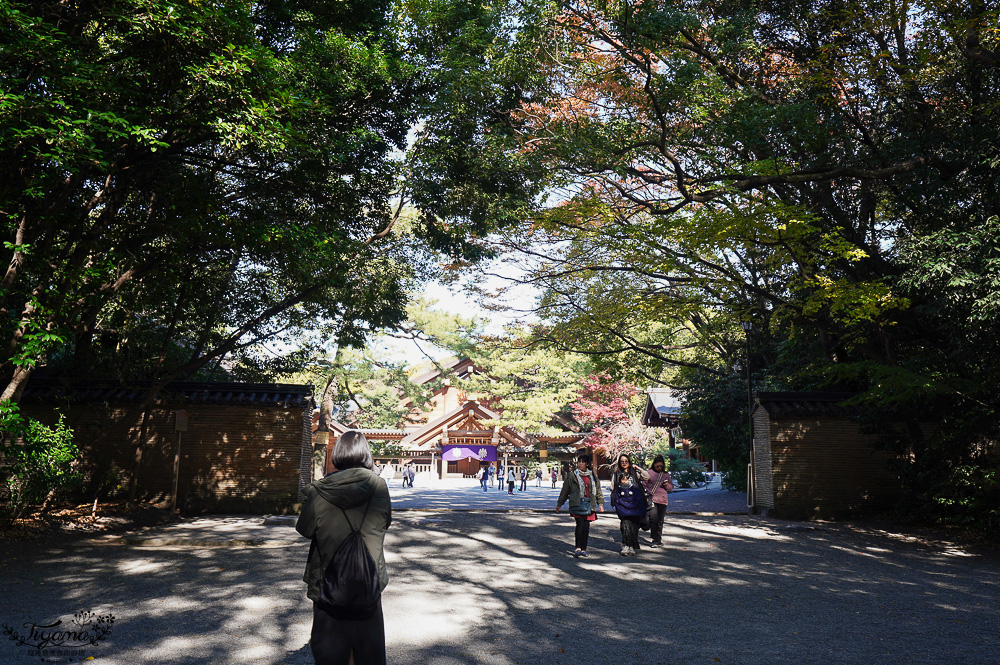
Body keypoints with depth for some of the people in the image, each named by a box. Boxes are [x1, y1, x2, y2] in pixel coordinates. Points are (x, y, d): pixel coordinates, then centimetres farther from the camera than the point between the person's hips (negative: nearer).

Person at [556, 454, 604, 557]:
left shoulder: (593, 476, 16)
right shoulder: (572, 476, 6)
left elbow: (598, 491, 21)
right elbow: (564, 491, 10)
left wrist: (600, 503, 11)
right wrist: (559, 504, 13)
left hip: (589, 505, 3)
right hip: (577, 505, -3)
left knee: (586, 527, 3)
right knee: (580, 524, -17)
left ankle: (583, 549, 11)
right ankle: (578, 548, -15)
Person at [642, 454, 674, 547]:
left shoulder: (666, 474, 14)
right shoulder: (649, 473, 3)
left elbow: (671, 486, 19)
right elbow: (644, 485, 4)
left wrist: (667, 485, -3)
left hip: (662, 501, 3)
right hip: (652, 500, -3)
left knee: (660, 521, 7)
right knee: (653, 519, -10)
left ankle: (659, 540, 16)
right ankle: (654, 539, -4)